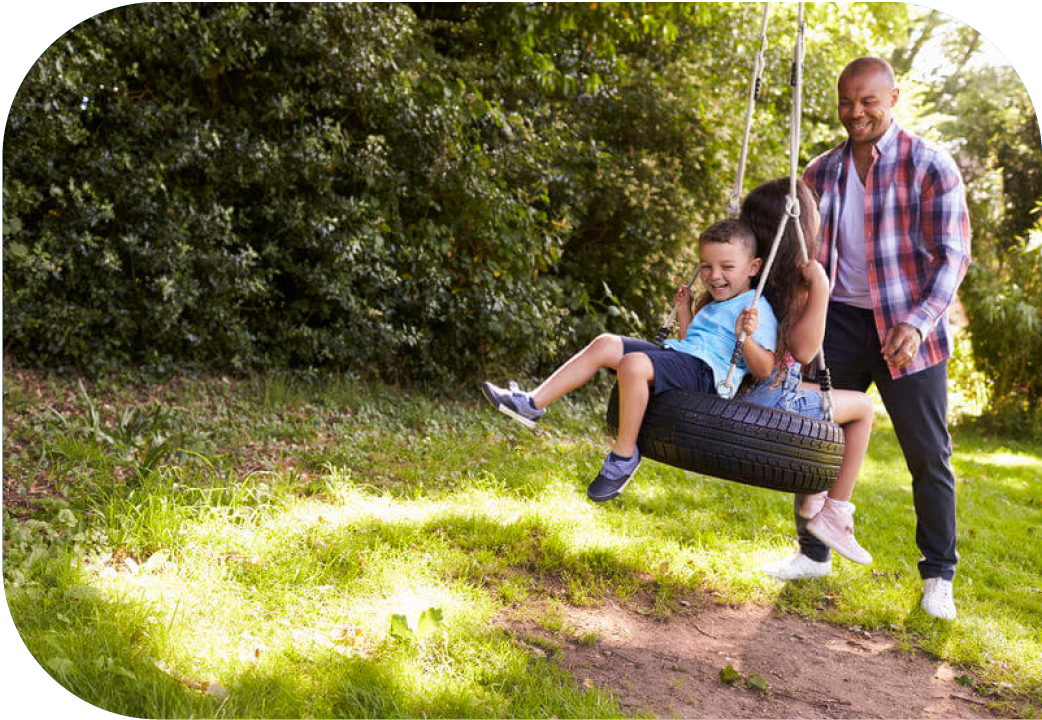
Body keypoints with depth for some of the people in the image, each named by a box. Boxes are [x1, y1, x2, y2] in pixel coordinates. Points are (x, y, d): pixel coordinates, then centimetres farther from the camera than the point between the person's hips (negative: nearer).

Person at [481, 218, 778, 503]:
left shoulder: (756, 310, -1)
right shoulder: (710, 306, 27)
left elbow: (763, 371, -9)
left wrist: (746, 337, -24)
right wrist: (685, 312, 26)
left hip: (705, 373, -9)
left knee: (633, 364, -34)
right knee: (606, 345, -4)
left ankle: (625, 455, -19)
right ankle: (532, 404, -7)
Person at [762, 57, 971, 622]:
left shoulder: (929, 166, -6)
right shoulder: (820, 173, 8)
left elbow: (952, 254, -10)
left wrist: (917, 322, -24)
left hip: (906, 330, -4)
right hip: (839, 322, 4)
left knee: (928, 456, 3)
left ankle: (938, 576, 18)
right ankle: (813, 554, 24)